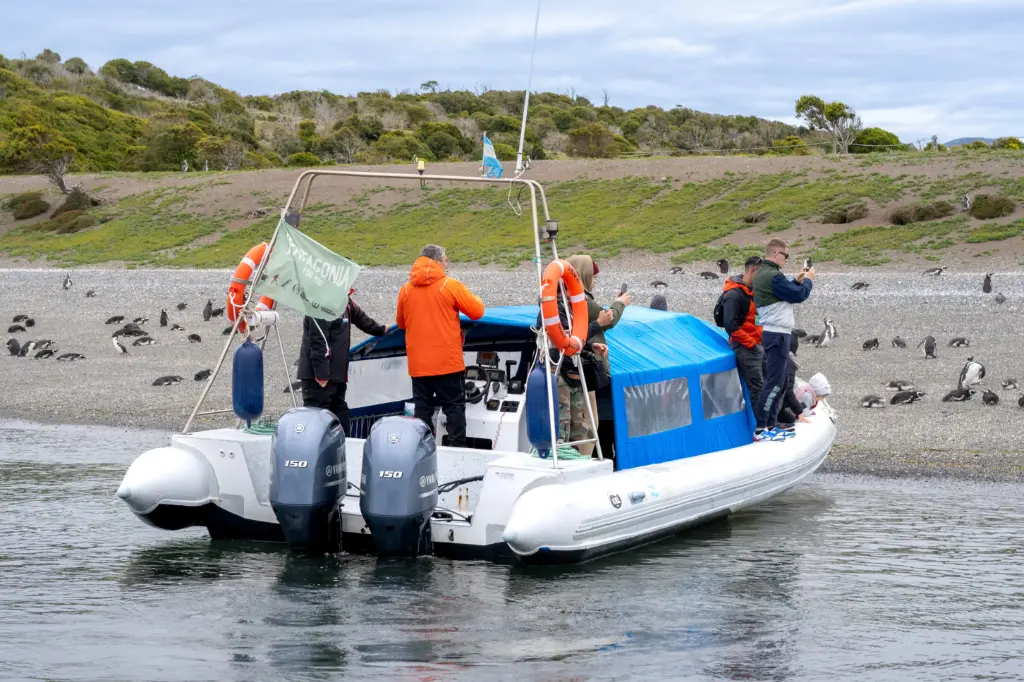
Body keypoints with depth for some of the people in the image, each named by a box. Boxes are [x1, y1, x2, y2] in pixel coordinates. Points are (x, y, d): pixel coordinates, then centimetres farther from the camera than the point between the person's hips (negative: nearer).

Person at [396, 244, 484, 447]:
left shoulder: (406, 289, 4)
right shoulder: (450, 285, -8)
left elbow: (401, 323, 15)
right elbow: (477, 311, -3)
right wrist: (474, 299, 19)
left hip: (418, 365, 4)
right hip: (448, 362, -4)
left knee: (422, 409, 9)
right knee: (454, 408, 3)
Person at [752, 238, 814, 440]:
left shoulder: (762, 274, 14)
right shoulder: (772, 276, -19)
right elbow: (798, 295, -14)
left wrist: (797, 280, 14)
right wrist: (808, 280, 3)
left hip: (773, 333, 11)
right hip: (777, 334, -11)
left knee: (780, 381, 16)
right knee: (774, 382, -10)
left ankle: (771, 425, 19)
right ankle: (761, 428, -11)